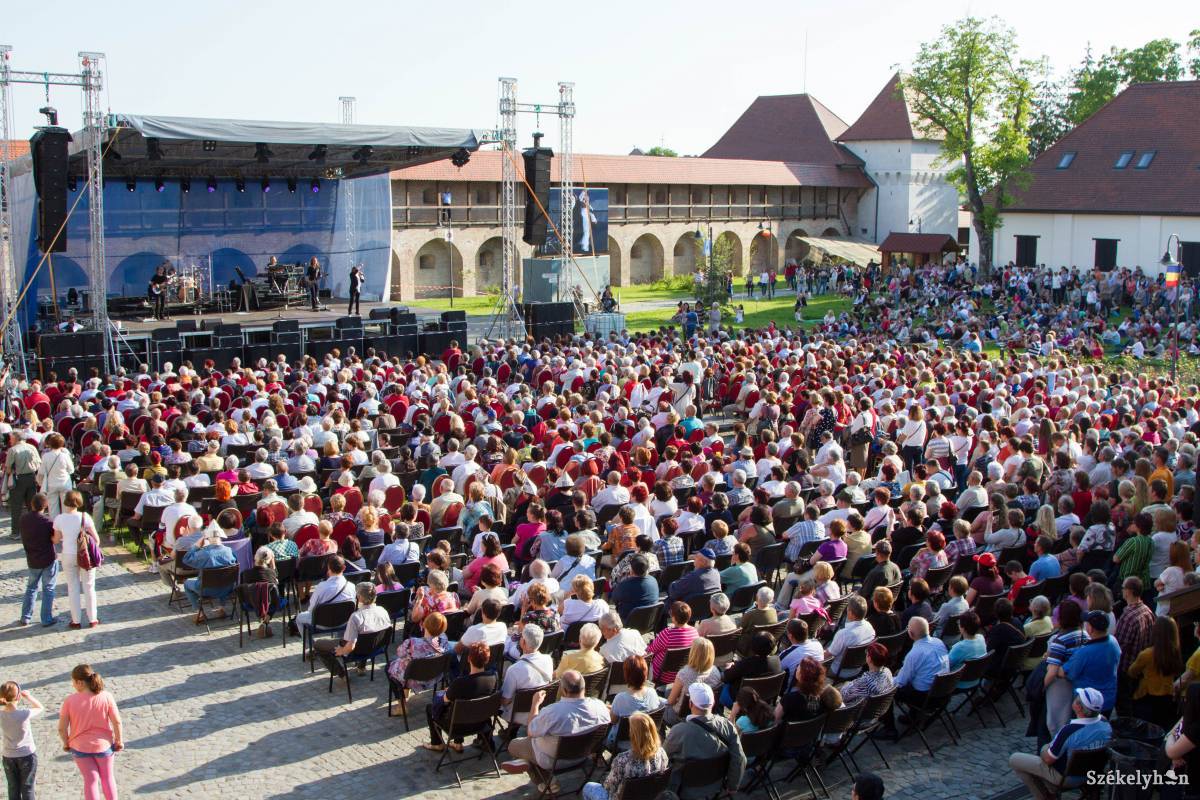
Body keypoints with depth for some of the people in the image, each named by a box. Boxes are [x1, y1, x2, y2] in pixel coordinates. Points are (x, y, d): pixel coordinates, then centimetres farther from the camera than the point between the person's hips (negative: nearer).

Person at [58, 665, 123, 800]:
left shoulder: (70, 701, -18)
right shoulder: (106, 696, -18)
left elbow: (62, 728, -13)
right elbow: (117, 722, -14)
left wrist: (66, 743, 6)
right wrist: (119, 741, 1)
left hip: (80, 747, 0)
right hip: (103, 744, 0)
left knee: (90, 780, 15)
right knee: (107, 778, 21)